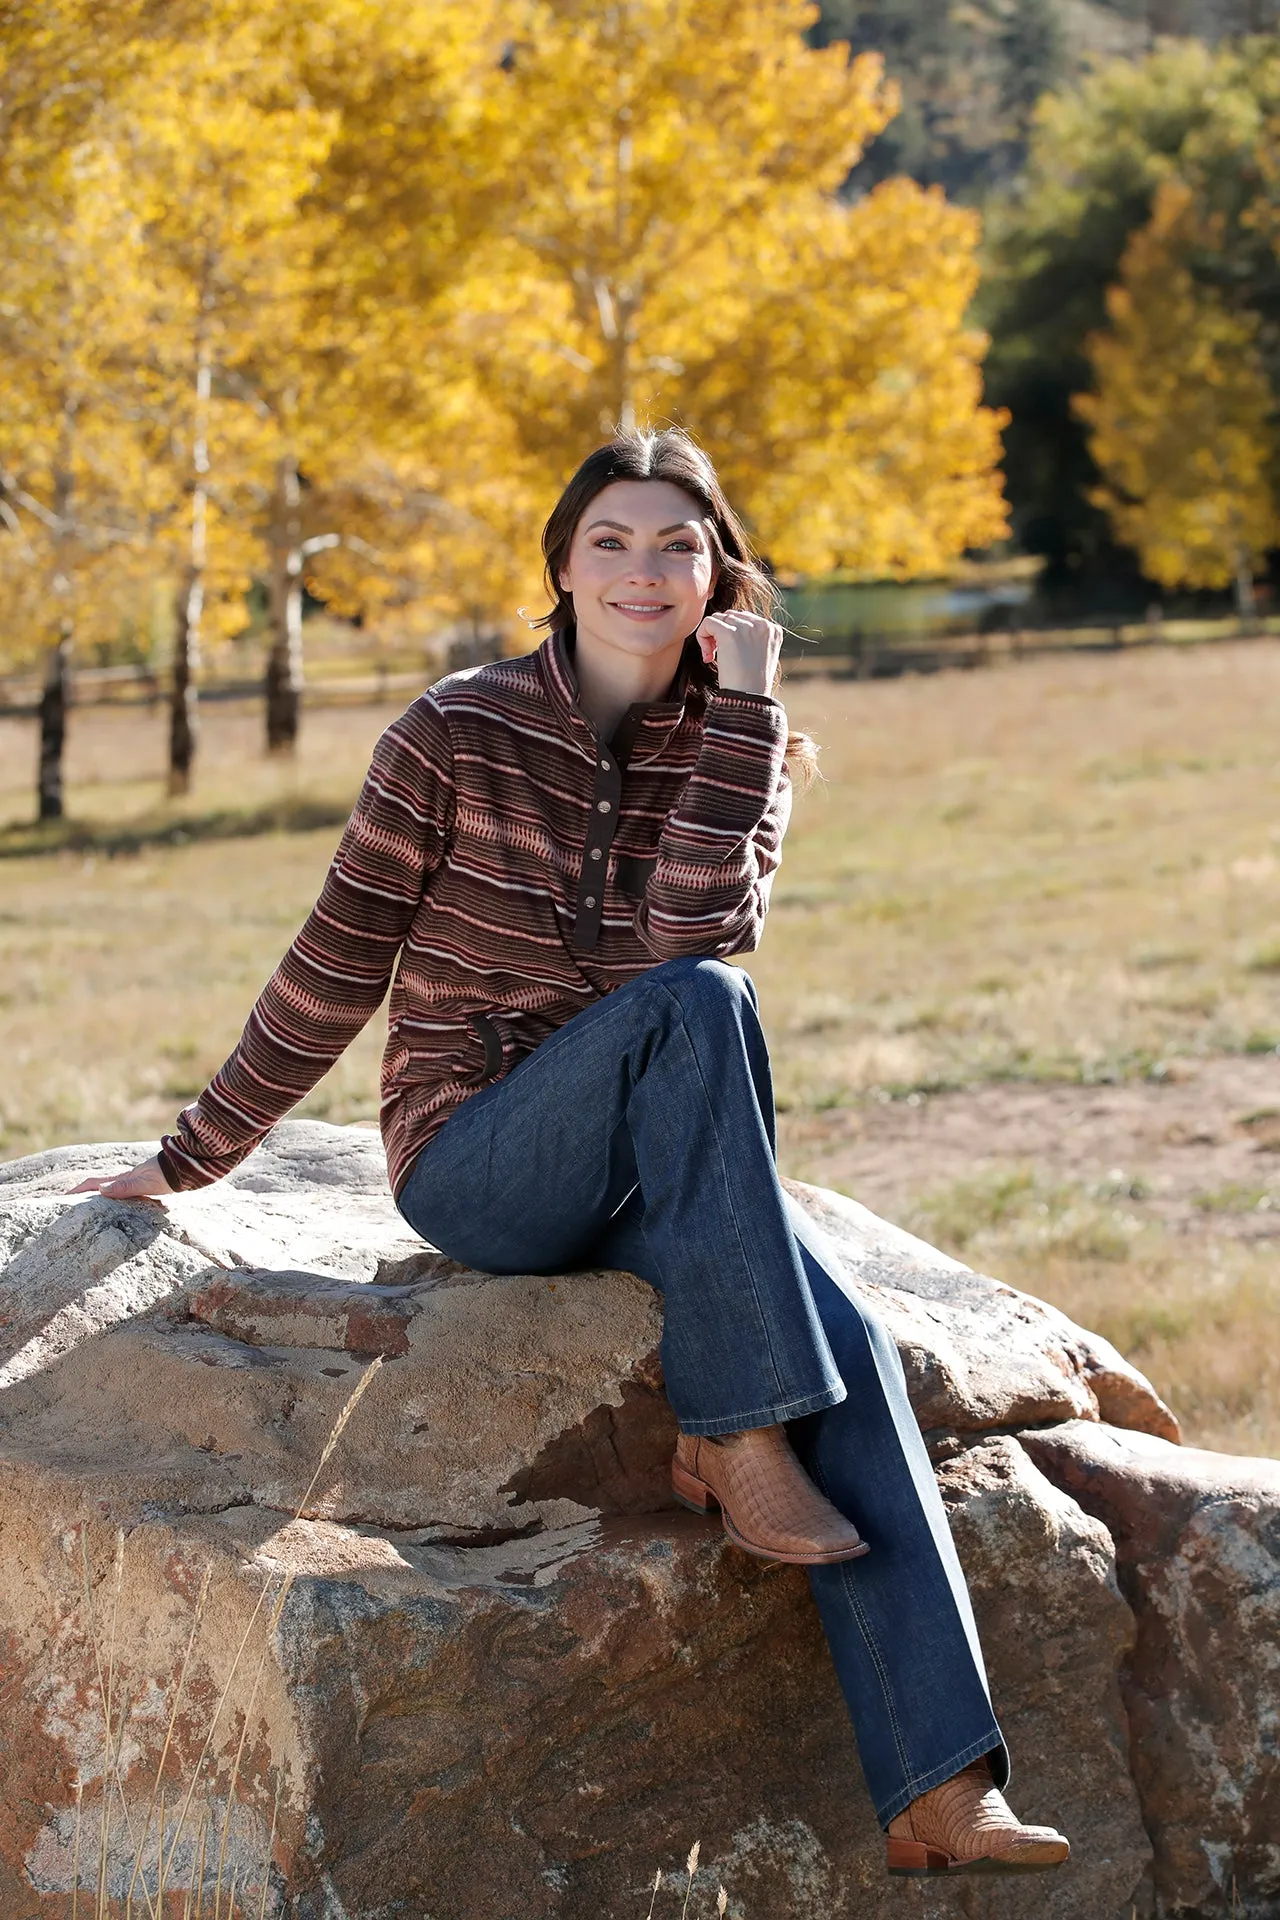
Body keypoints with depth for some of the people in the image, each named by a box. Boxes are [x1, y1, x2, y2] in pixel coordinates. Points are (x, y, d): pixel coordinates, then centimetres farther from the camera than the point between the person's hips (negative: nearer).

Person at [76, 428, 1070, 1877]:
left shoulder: (736, 751, 7)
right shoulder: (459, 733, -3)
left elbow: (696, 925, -14)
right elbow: (336, 965, 2)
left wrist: (742, 703, -15)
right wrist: (193, 1160, 4)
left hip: (647, 1176, 4)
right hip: (475, 1162, -3)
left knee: (847, 1344, -25)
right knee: (692, 1004, -34)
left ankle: (938, 1792, -32)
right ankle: (736, 1433, -29)